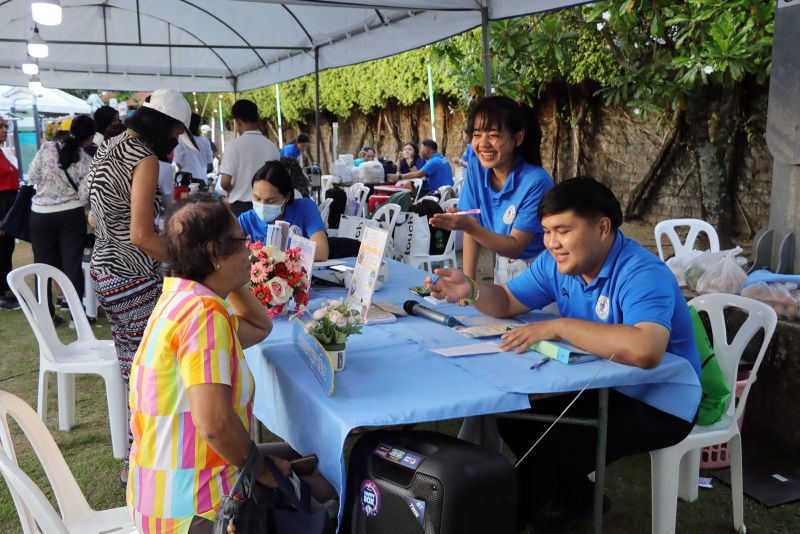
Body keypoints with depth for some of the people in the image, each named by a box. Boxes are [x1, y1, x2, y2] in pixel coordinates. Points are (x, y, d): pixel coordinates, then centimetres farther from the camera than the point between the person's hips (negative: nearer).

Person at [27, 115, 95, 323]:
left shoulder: (47, 148, -5)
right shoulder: (87, 161, -6)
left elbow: (31, 177, -1)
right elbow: (83, 196, -8)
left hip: (40, 215, 1)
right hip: (71, 216, -1)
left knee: (43, 265, 10)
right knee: (72, 265, 5)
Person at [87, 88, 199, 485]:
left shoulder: (108, 149, 13)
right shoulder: (144, 159, -15)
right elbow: (141, 235, -20)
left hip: (103, 270, 10)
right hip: (132, 279, -10)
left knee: (134, 369, 17)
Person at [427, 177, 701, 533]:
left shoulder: (642, 275, -28)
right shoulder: (557, 262, -2)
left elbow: (645, 351, -46)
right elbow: (507, 301, 10)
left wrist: (560, 327, -39)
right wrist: (471, 290, -13)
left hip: (659, 405, -8)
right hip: (602, 386, 9)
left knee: (550, 447, -22)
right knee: (513, 416, 2)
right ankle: (574, 494, 25)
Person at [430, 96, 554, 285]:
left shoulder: (536, 182, -25)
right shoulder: (476, 168, -9)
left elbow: (516, 246, -21)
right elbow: (474, 228, -4)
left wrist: (468, 227, -33)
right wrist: (468, 280, -11)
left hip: (535, 270, -4)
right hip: (502, 267, 4)